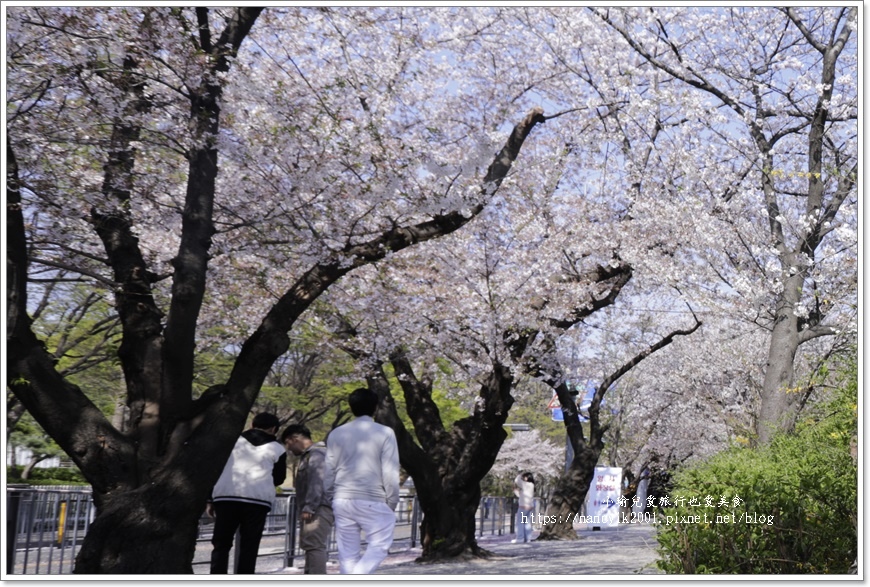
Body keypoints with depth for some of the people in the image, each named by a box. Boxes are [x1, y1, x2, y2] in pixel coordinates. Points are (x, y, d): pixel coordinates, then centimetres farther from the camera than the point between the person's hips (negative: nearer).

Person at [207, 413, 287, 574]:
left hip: (226, 498, 1)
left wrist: (210, 500, 16)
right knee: (249, 548, 6)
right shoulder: (278, 449, 11)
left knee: (221, 545, 9)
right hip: (258, 501, -1)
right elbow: (279, 479, 18)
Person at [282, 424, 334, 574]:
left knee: (315, 546, -15)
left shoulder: (316, 453, -9)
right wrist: (304, 509, 19)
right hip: (312, 510, 11)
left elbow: (317, 482, -20)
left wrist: (309, 507, -24)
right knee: (310, 546, 13)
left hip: (318, 509, -11)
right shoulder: (307, 455, 23)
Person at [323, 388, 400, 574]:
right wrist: (392, 503, 3)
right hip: (374, 501, -4)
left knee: (347, 552, 10)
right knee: (379, 546, 4)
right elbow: (390, 473, -7)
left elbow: (329, 471, 6)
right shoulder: (385, 433, -6)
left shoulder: (336, 434, 4)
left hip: (343, 500, 4)